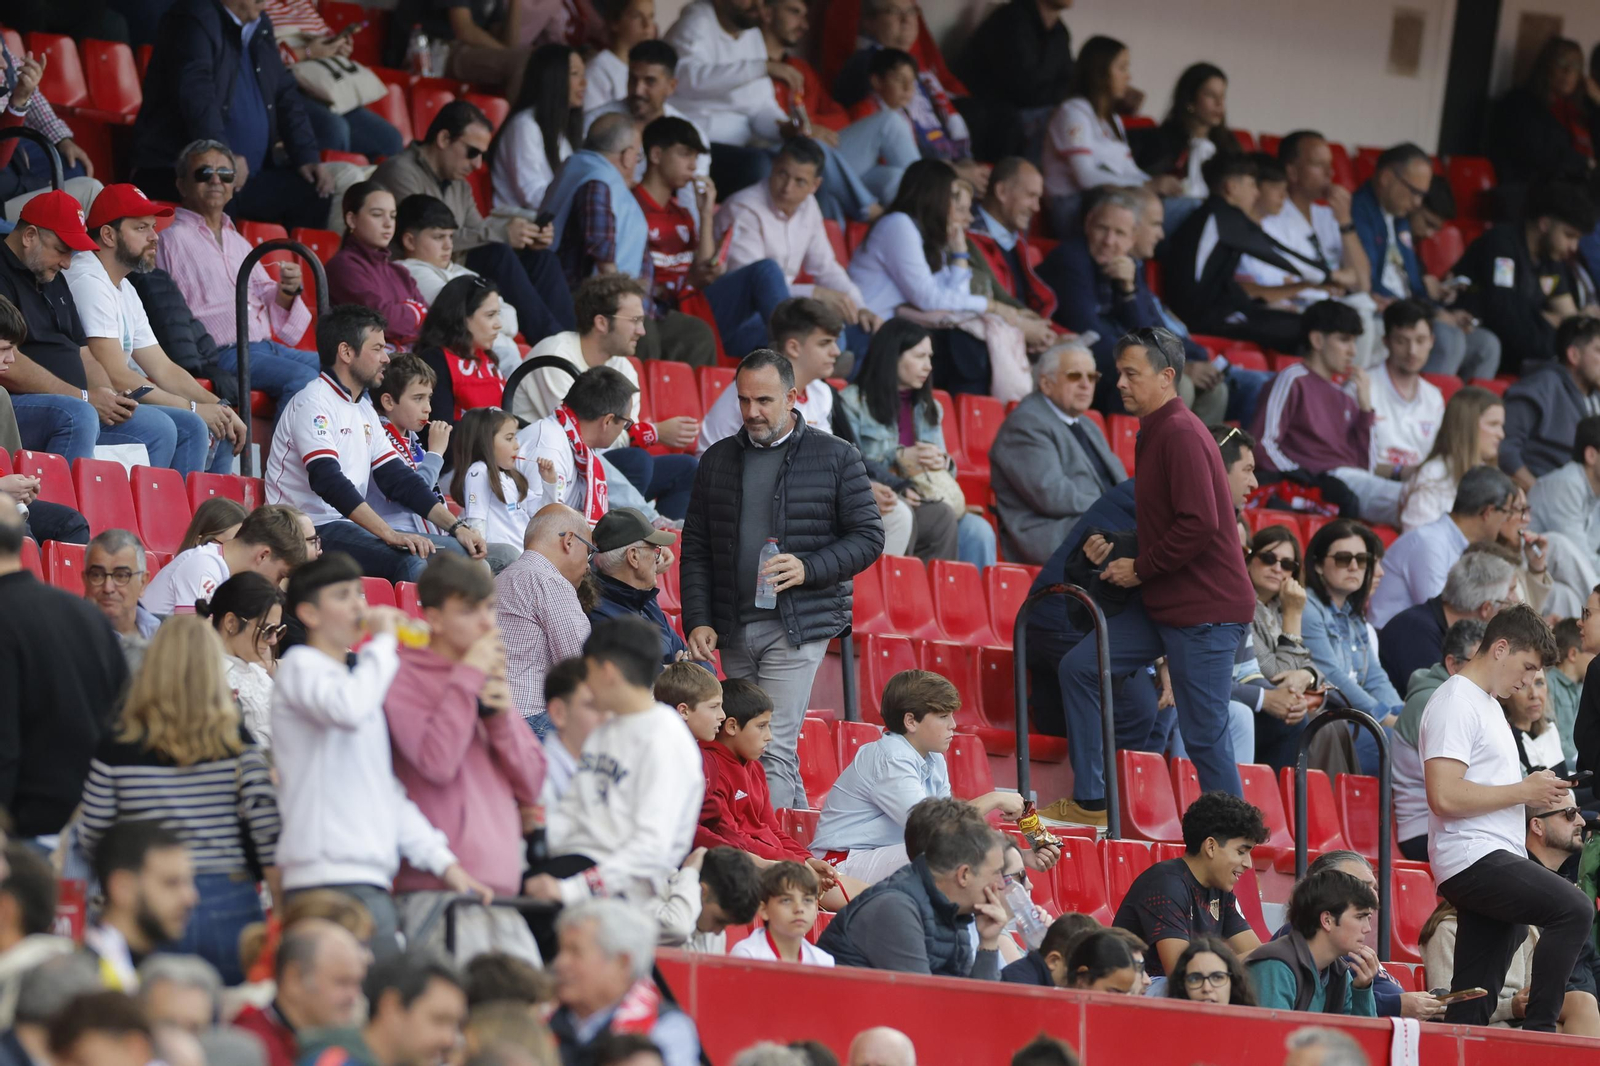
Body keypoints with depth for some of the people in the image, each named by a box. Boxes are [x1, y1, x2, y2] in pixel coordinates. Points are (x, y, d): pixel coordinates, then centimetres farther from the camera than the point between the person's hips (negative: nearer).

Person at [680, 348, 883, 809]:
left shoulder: (836, 458, 2)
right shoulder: (717, 460, 13)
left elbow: (869, 536, 1)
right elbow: (696, 549, 14)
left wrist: (808, 569, -14)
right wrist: (698, 620, 2)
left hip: (797, 627, -5)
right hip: (732, 629, 5)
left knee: (773, 746, -13)